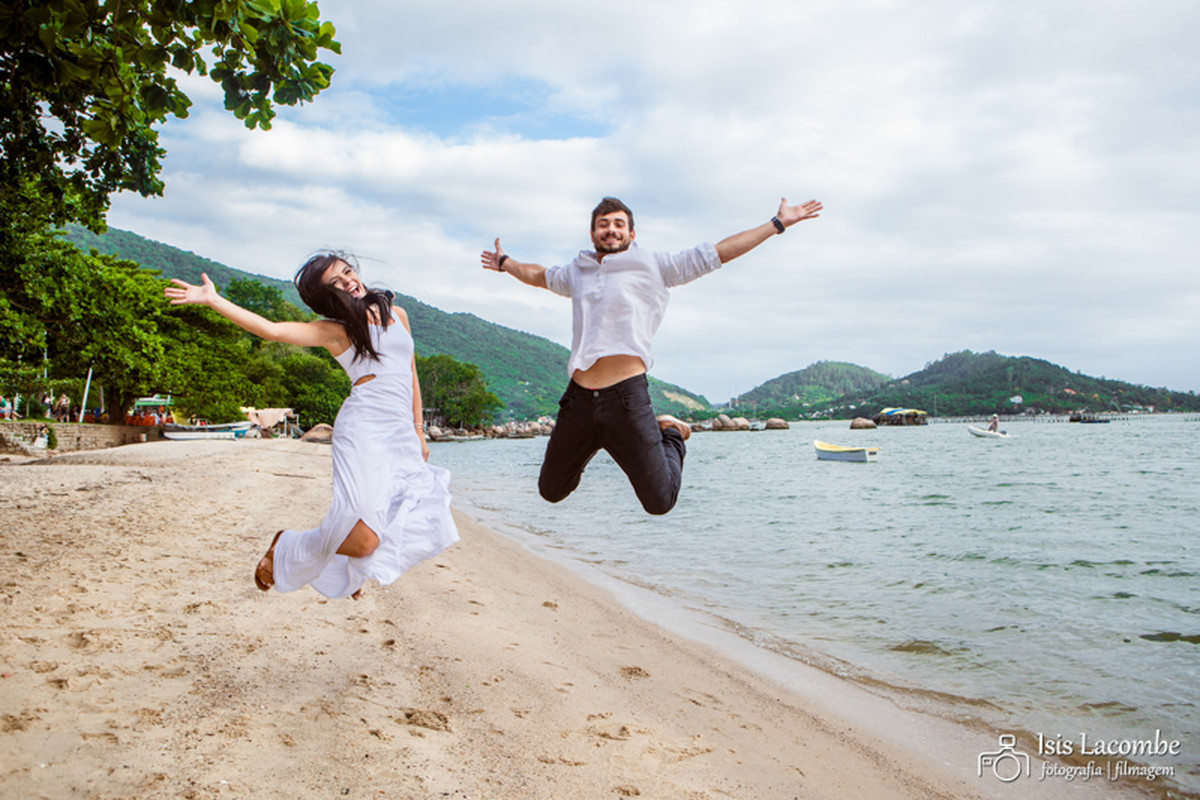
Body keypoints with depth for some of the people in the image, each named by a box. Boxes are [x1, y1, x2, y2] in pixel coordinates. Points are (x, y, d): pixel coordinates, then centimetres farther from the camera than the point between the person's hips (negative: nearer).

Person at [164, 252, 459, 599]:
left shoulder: (397, 315, 20)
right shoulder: (335, 329, 6)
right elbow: (273, 330, -6)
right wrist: (213, 300, -10)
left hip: (401, 435, 6)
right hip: (364, 430, -6)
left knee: (425, 527, -2)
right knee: (363, 539, -17)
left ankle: (351, 569, 28)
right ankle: (285, 548, 15)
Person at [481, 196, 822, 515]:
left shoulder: (653, 266, 6)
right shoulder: (576, 271, 17)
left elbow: (719, 252, 7)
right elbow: (538, 275, 40)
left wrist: (778, 223, 7)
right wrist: (506, 263, 56)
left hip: (627, 396, -4)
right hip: (578, 397, 4)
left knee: (659, 501, -4)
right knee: (550, 491, 14)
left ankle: (671, 435, 25)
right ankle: (589, 445, 42)